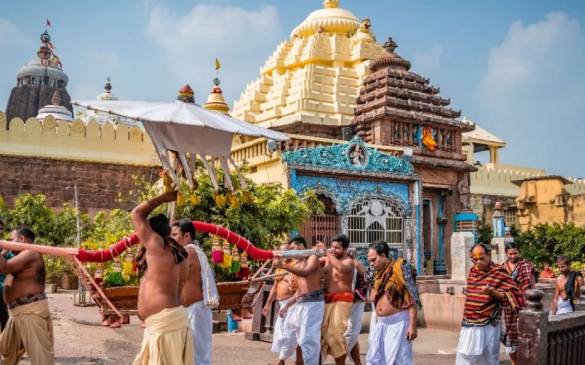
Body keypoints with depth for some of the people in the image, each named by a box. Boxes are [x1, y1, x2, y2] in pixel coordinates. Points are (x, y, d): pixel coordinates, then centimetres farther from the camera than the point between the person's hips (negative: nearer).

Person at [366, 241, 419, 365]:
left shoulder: (400, 267, -9)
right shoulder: (378, 274, 13)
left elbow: (413, 297, -13)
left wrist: (412, 325, -18)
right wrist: (377, 324, 18)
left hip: (398, 321, -7)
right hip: (381, 324, 7)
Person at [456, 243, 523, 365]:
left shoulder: (498, 272, -11)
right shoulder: (472, 271, 8)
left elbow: (510, 295, -11)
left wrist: (493, 292, -27)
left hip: (488, 326, -5)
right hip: (469, 325, 6)